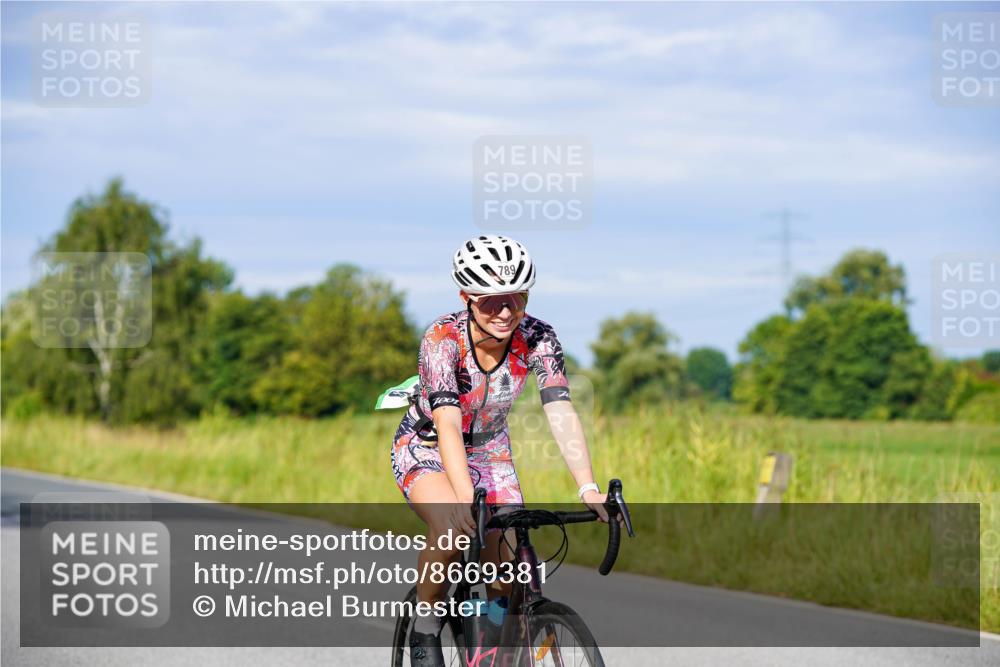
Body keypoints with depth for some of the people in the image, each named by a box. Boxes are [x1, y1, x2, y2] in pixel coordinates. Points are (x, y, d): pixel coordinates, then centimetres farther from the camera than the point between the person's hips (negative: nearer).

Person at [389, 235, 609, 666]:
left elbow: (561, 412, -29)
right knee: (451, 528, -34)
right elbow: (448, 424, -41)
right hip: (425, 448, -3)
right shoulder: (442, 339, -30)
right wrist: (465, 500, -54)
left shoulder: (536, 339, -21)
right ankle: (425, 629, -12)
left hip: (489, 451, 3)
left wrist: (588, 488, -43)